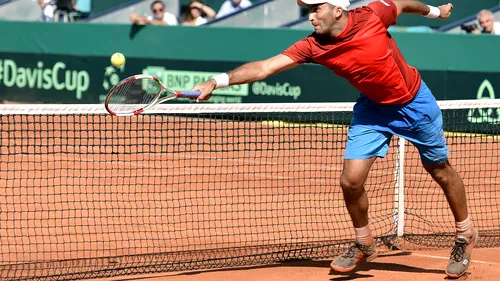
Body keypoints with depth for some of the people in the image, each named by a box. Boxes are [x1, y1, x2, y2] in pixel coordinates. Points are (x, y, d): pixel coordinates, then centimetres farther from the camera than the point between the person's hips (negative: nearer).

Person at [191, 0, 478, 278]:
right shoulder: (313, 46, -21)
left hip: (415, 103, -2)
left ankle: (465, 235, 36)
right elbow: (265, 67, -26)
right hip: (373, 109, 2)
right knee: (351, 181, -8)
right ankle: (364, 245, 19)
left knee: (441, 171, 12)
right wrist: (217, 81, -37)